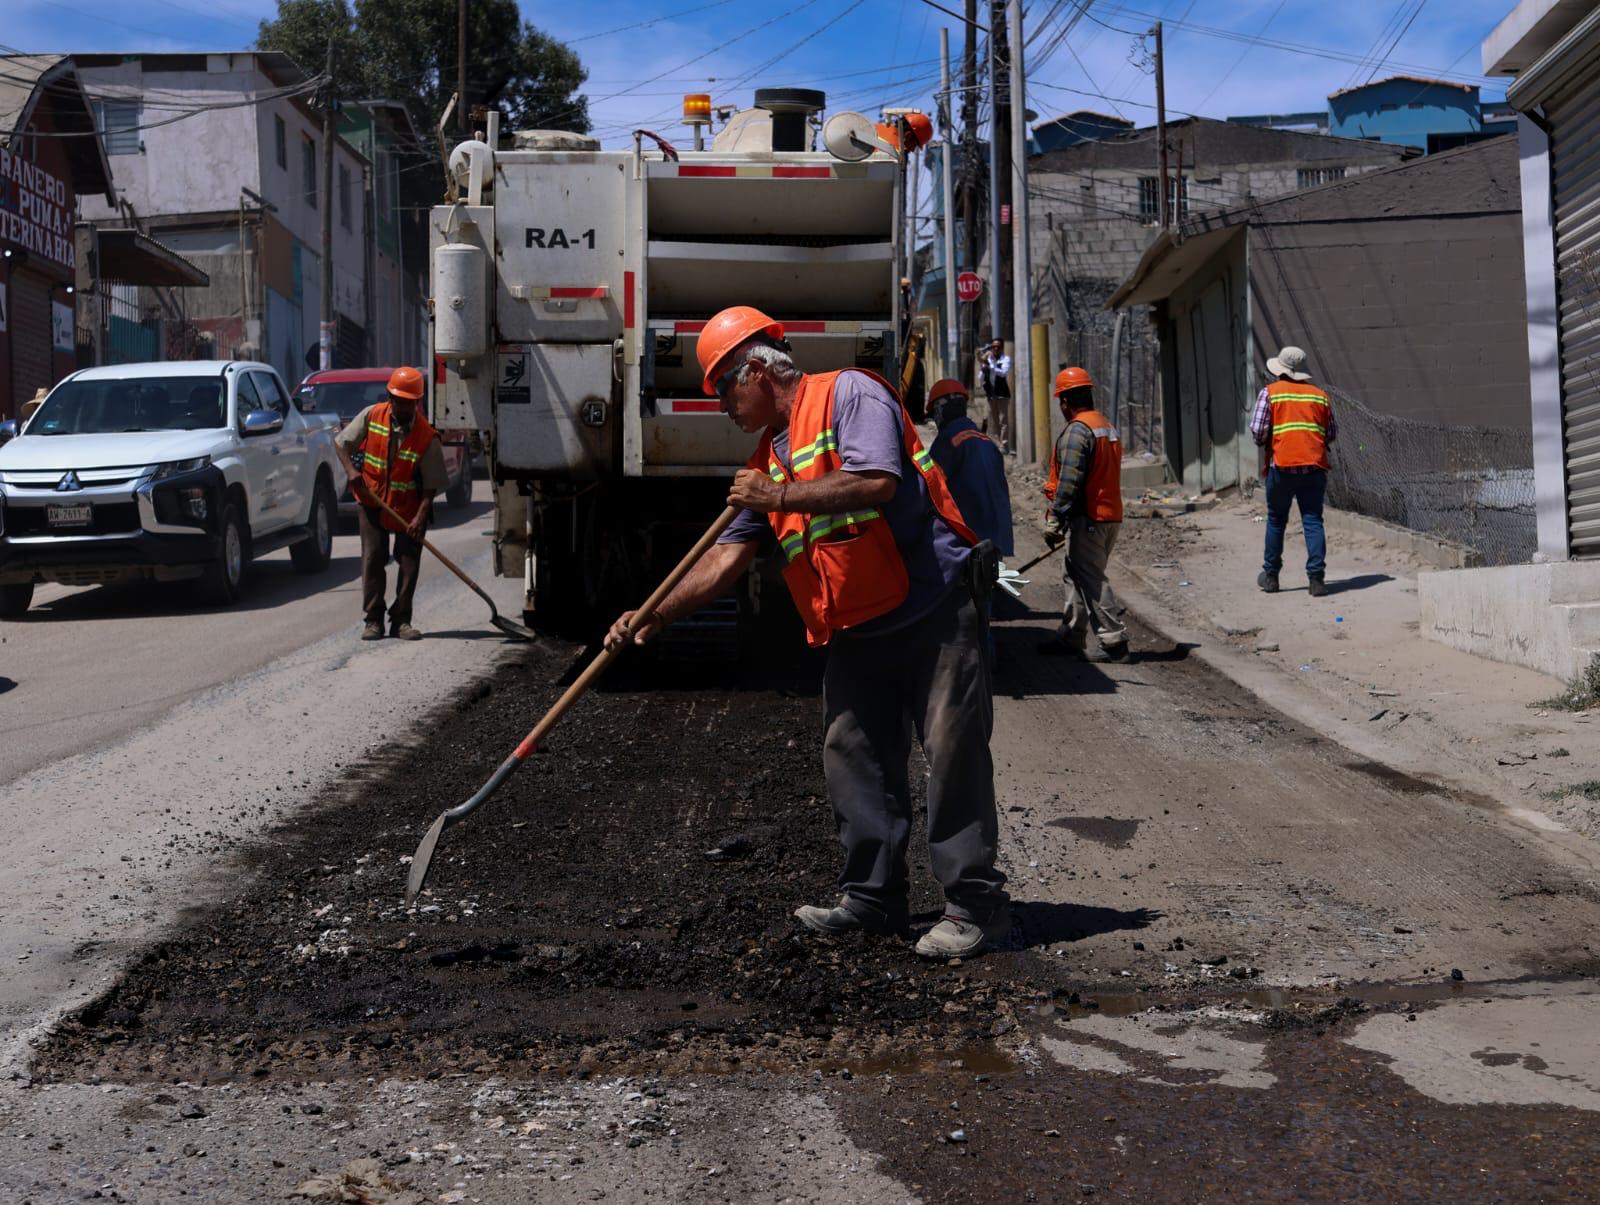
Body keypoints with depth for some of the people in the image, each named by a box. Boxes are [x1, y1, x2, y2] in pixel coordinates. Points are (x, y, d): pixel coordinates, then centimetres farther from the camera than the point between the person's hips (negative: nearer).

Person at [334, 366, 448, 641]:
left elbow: (431, 485, -16)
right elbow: (342, 443, 0)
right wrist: (351, 470, -18)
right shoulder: (371, 416, -9)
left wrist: (420, 518, -26)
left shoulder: (427, 437, -17)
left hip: (409, 509, -1)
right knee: (372, 559, -2)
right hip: (373, 501, 1)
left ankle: (401, 621, 9)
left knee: (410, 564, -1)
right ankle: (374, 620, 3)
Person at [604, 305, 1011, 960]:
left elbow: (878, 482, -23)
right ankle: (874, 896, 17)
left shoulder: (849, 394, -7)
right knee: (853, 757, 8)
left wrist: (781, 497, -17)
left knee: (952, 752, -6)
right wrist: (653, 616, 4)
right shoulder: (768, 459, 16)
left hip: (935, 606, -9)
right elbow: (726, 558, 14)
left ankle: (975, 903, -1)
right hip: (858, 629, 9)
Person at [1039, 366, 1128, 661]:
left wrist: (1054, 521, -17)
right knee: (1075, 575, 17)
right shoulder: (1108, 427, 17)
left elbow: (1069, 482, -20)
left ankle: (1113, 640, -8)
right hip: (1111, 516, 10)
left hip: (1086, 518, -10)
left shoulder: (1077, 430, -13)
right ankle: (1070, 639, 23)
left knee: (1090, 579, -6)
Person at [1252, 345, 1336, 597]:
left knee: (1276, 520, 13)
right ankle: (1316, 578, -6)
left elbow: (1258, 429, -7)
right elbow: (1332, 433, 12)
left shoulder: (1270, 392, 1)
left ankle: (1270, 576, 20)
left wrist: (1263, 442, 14)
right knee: (1313, 521, 3)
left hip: (1282, 465, -2)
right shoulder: (1320, 395, 10)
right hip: (1314, 467, 2)